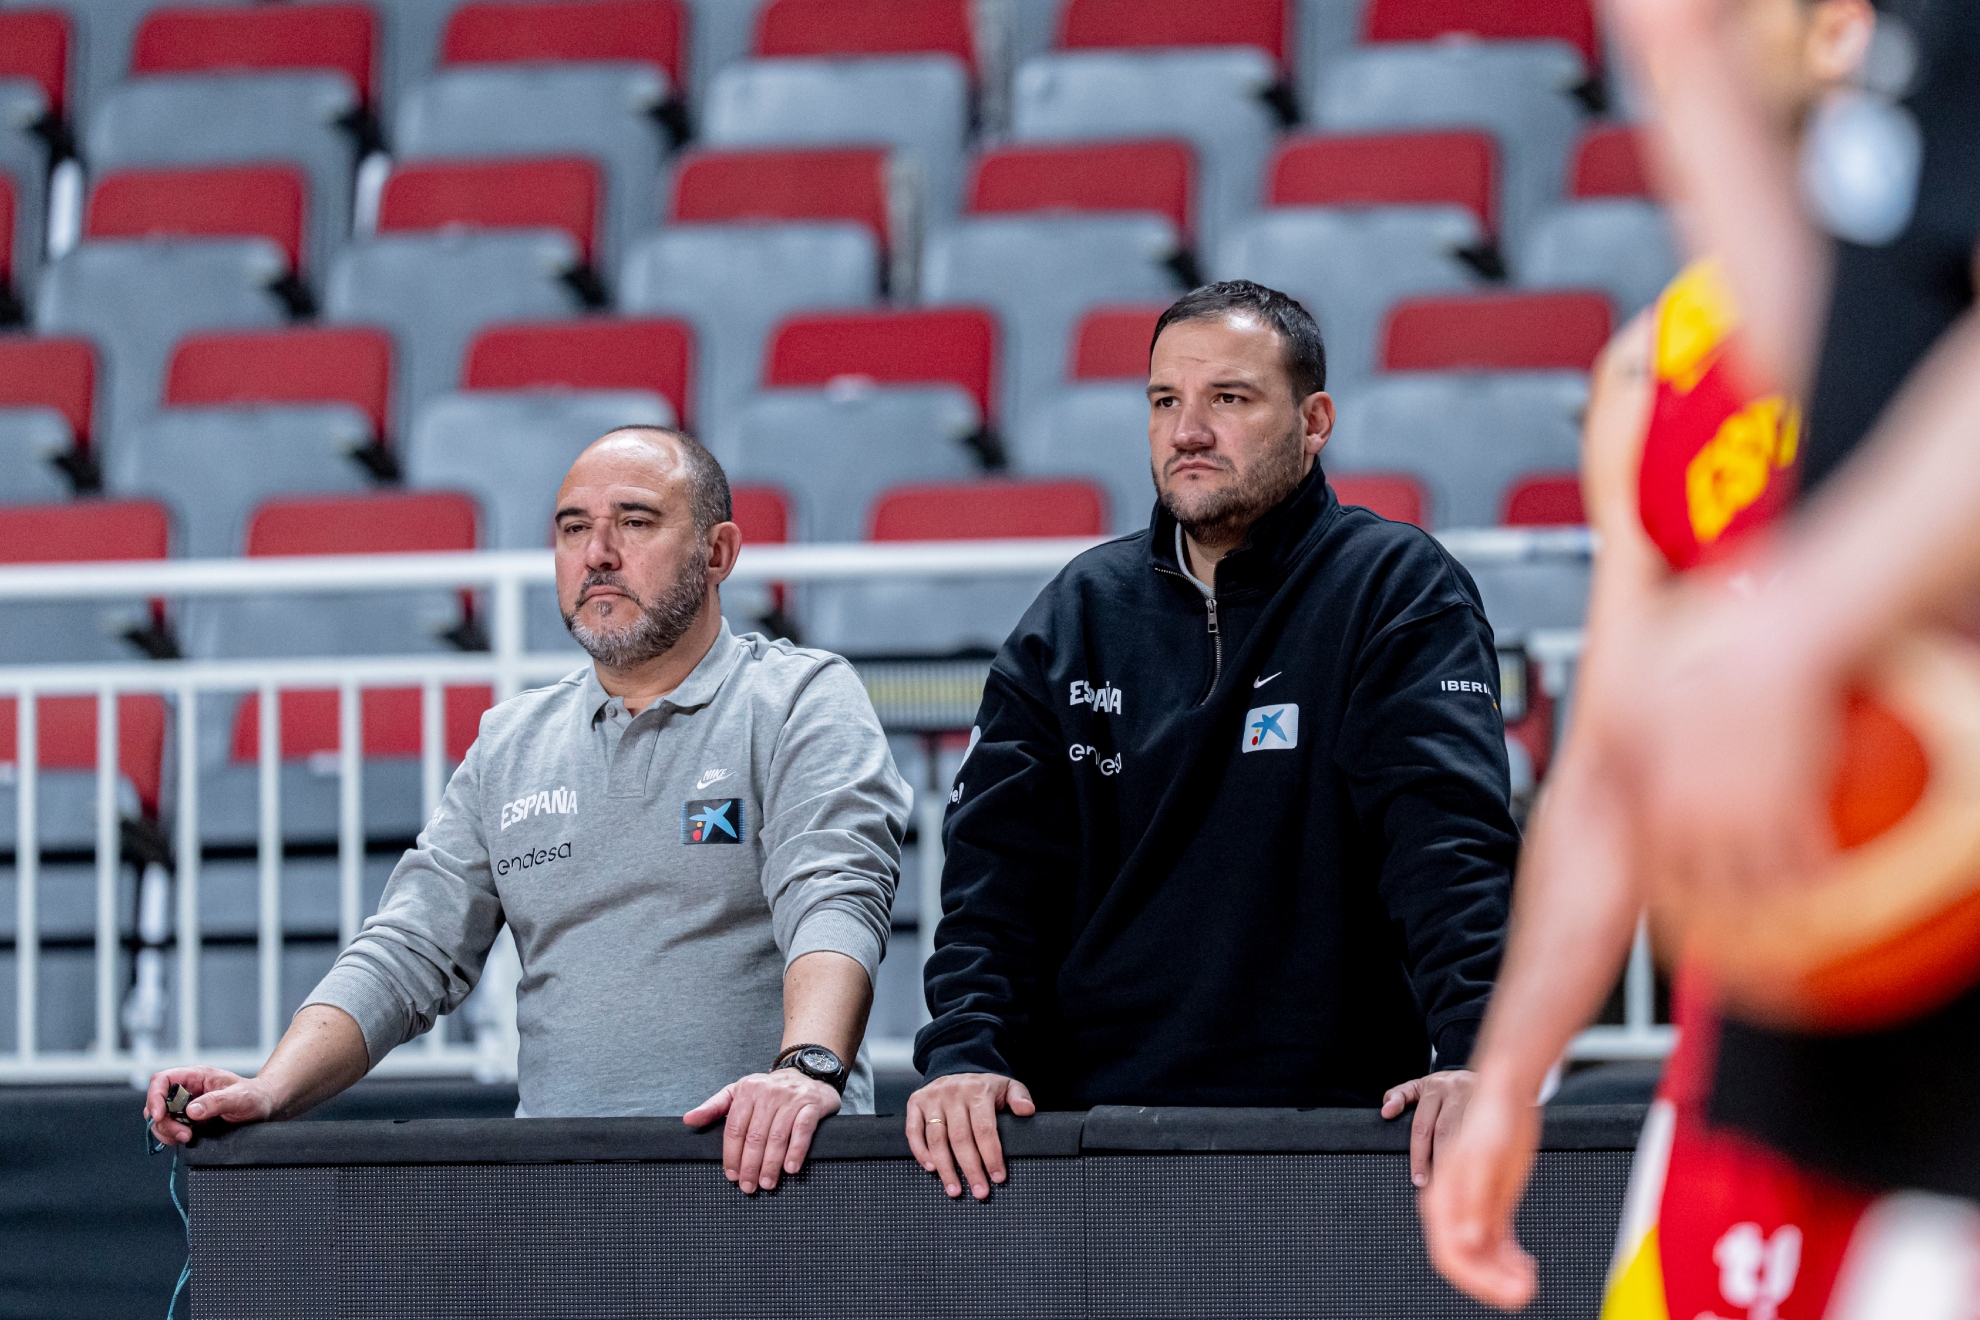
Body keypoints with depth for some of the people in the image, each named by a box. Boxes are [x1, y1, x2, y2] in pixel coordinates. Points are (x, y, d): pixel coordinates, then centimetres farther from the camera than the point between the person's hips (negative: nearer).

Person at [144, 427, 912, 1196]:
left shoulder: (804, 702, 4)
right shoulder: (511, 745, 20)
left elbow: (834, 900, -13)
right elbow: (408, 955, 16)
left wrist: (808, 1066, -33)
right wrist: (271, 1092, -2)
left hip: (756, 1165, -5)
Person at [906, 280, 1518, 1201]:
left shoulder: (1398, 591, 2)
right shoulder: (1078, 616, 15)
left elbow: (1449, 835, -12)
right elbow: (999, 858, 8)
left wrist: (1474, 1050, -28)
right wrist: (965, 1053, -10)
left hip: (1332, 1128, -3)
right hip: (1093, 1121, 3)